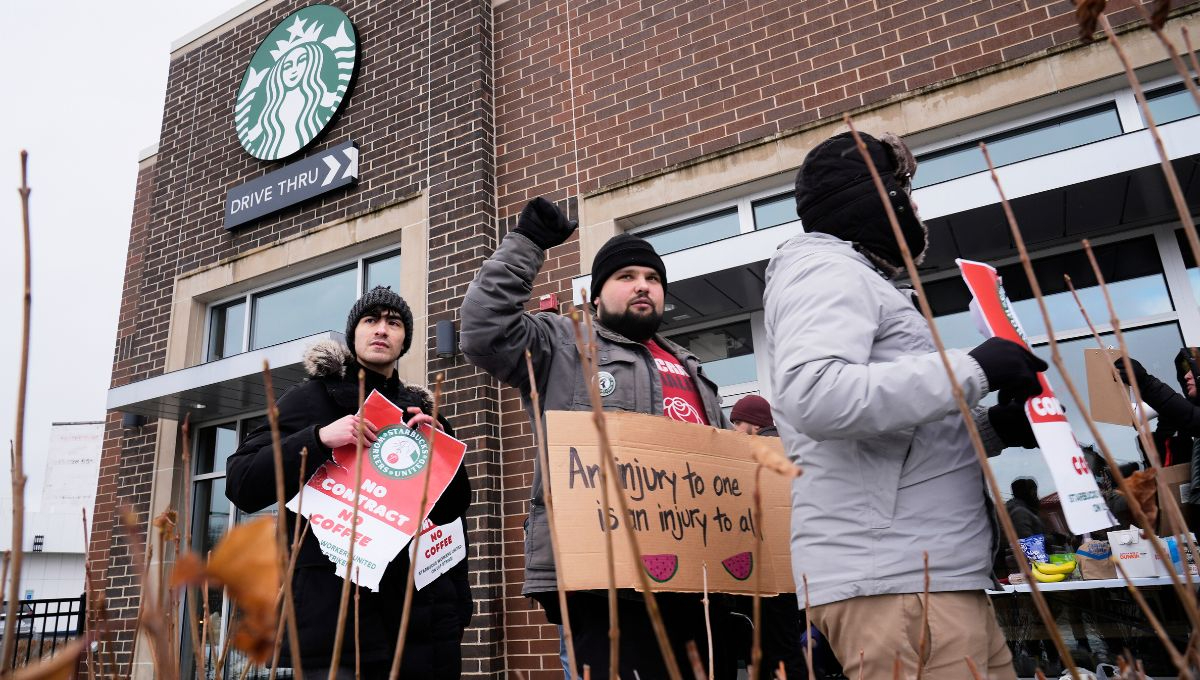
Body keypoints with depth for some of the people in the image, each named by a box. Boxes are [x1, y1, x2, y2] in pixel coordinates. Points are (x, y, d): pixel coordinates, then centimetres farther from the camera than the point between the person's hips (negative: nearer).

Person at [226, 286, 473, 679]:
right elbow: (241, 485, -3)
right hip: (335, 607, -3)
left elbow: (453, 509, 14)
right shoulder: (312, 398, 7)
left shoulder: (421, 412, 18)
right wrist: (320, 438, -16)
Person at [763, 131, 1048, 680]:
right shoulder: (825, 268, -6)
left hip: (927, 570, 10)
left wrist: (995, 428, 10)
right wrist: (972, 369, -16)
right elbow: (816, 397, -27)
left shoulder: (855, 281, 26)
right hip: (895, 578, -10)